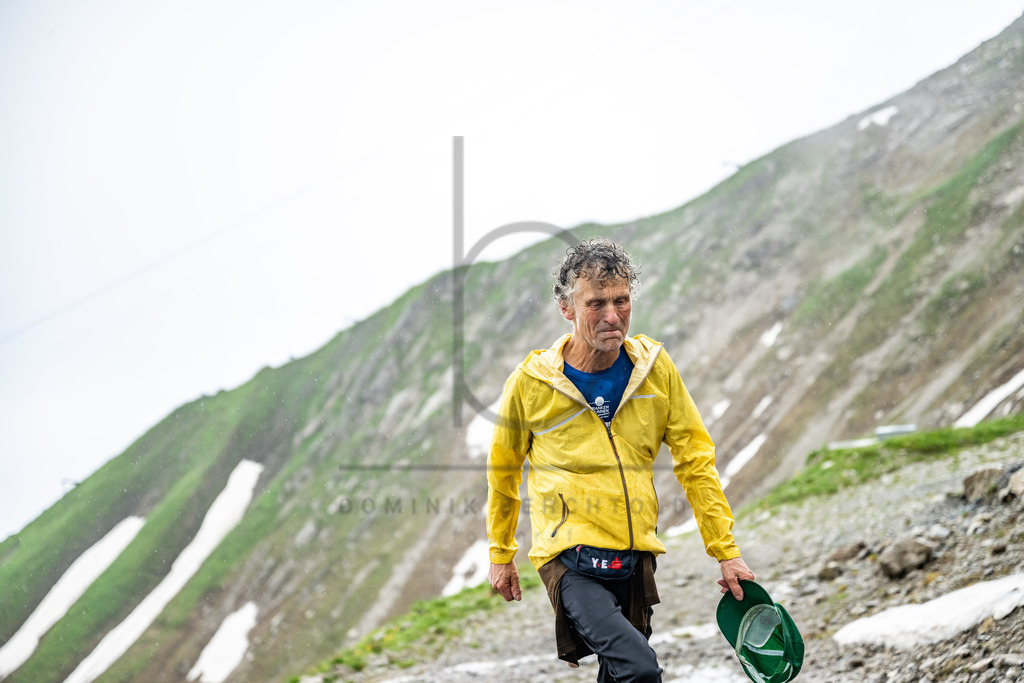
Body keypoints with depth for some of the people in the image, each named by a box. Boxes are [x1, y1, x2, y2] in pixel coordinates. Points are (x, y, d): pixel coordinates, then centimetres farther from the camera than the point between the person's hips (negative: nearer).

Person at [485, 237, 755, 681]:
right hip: (571, 558, -4)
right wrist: (500, 554, 18)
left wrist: (726, 552, 3)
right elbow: (503, 470, 10)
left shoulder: (655, 368, -1)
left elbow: (696, 462, 6)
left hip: (636, 558, 4)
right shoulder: (532, 382, -7)